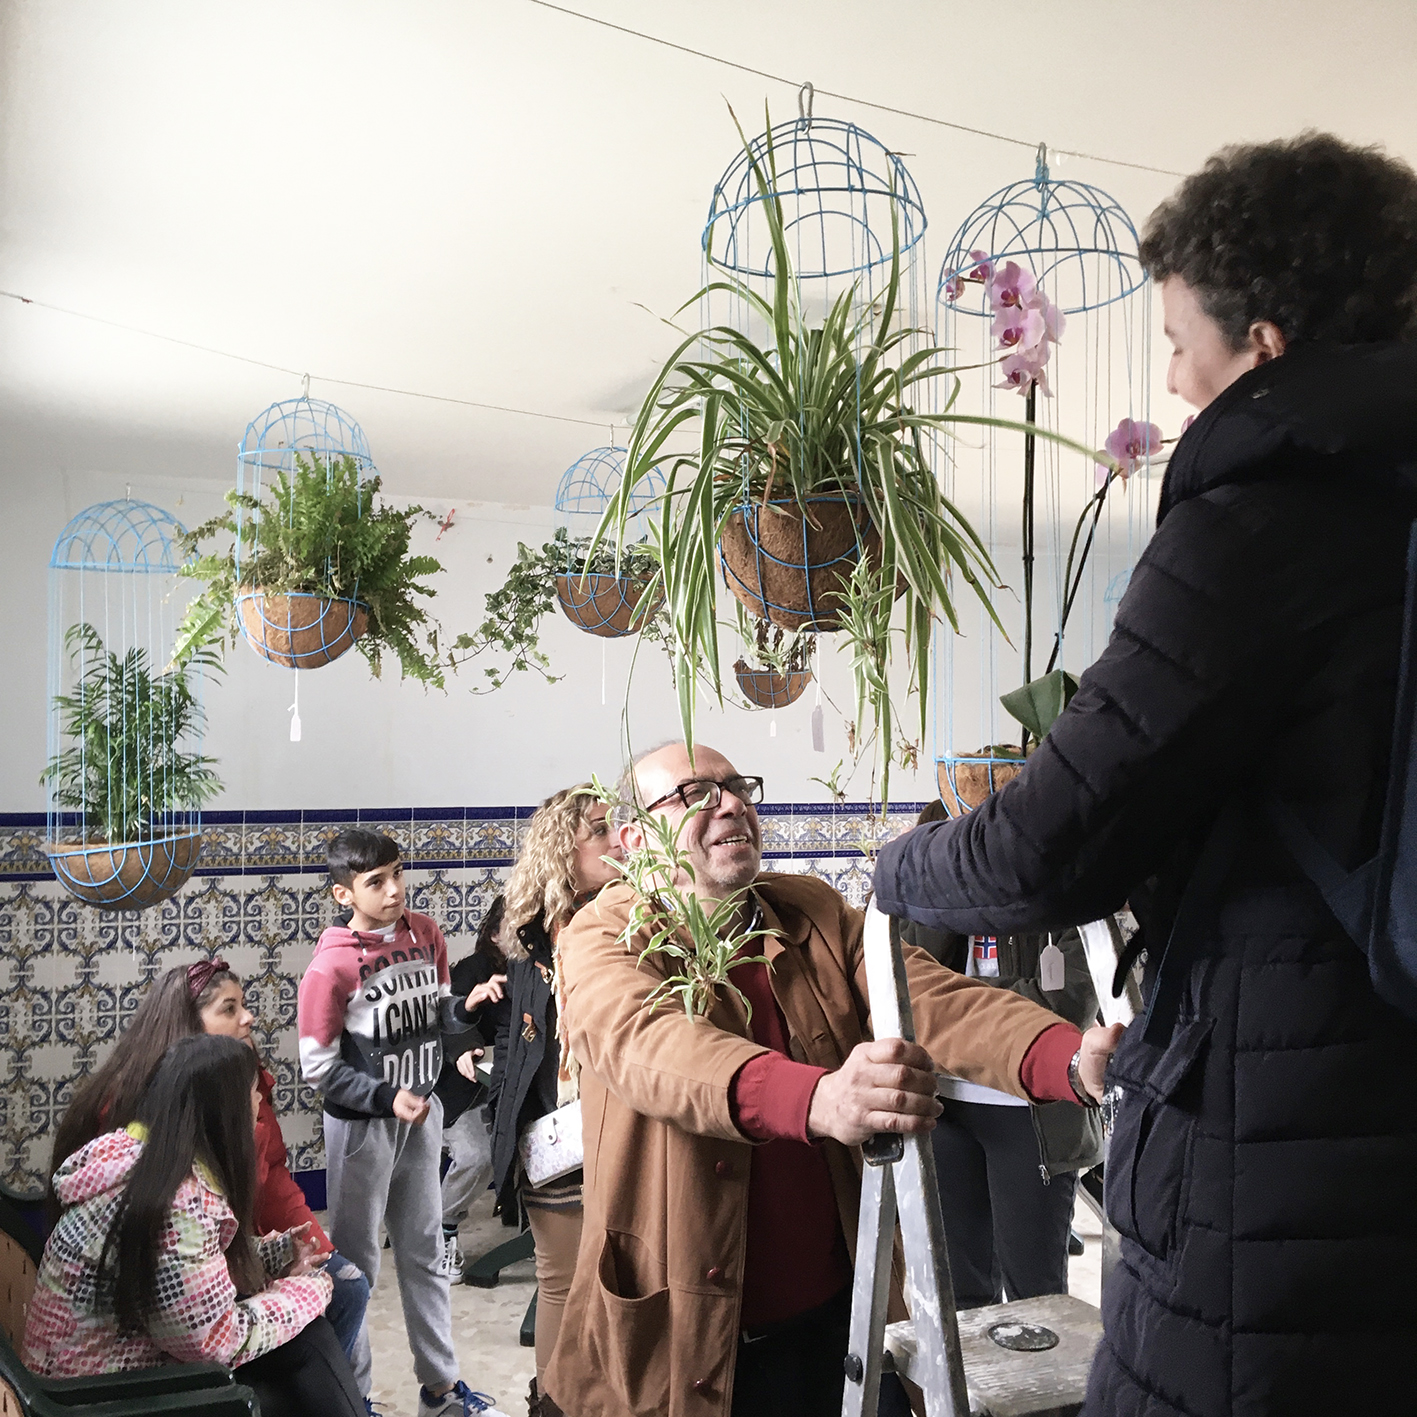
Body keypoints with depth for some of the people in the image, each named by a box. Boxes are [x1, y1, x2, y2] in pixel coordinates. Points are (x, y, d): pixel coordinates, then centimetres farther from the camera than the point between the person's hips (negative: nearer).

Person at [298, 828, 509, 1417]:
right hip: (361, 1124, -5)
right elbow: (319, 1068, -14)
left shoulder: (425, 934, -4)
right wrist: (387, 1099, -21)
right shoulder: (331, 966, -20)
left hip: (421, 1114, 5)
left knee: (424, 1253, 17)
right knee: (356, 1263, 9)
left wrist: (468, 1007, -14)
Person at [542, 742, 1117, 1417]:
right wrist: (816, 1097, -50)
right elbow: (647, 1041, -31)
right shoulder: (605, 936, -10)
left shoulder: (814, 914, 2)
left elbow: (933, 998, -13)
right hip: (685, 1342, -3)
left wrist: (1072, 1057, -33)